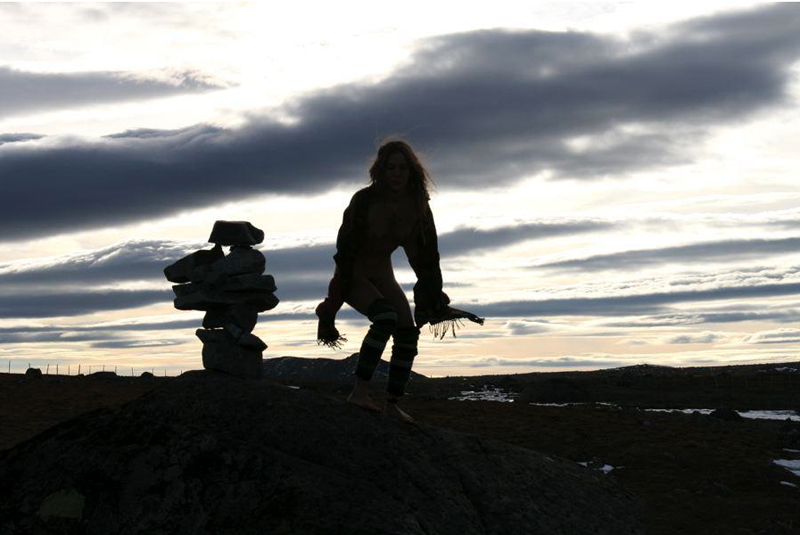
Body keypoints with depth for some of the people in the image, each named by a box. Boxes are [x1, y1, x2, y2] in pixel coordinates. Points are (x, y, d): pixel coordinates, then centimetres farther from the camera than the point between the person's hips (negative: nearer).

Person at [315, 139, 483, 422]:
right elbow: (346, 249, -23)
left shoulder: (418, 205, -10)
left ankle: (392, 404, 3)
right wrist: (335, 300, -22)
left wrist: (434, 296, 0)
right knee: (386, 317, -30)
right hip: (353, 274, -6)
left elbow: (425, 254, -1)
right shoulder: (364, 200, -25)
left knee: (408, 333, -7)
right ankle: (359, 393, -27)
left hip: (382, 275, 6)